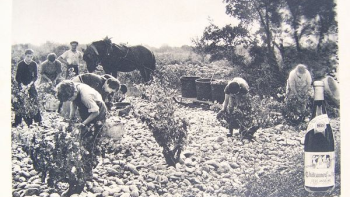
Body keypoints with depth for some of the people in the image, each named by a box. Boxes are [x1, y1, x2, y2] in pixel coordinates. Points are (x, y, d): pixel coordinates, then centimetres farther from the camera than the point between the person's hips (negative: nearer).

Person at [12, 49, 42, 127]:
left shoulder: (34, 64, -3)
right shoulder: (20, 64, -7)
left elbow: (35, 76, -1)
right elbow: (17, 77, -6)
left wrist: (30, 84, -16)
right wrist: (22, 85, -20)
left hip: (31, 85, 1)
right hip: (22, 86, -1)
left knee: (34, 102, -2)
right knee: (20, 104, -4)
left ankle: (38, 121, 5)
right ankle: (17, 122, 2)